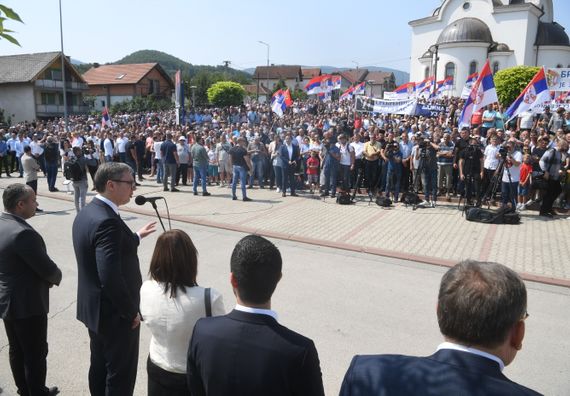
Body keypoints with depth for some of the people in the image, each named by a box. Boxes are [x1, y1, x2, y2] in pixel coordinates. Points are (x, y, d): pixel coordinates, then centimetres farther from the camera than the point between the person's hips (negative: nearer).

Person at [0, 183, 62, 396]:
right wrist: (56, 277, 0)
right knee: (36, 353, 8)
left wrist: (49, 275, 5)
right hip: (27, 303, -9)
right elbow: (47, 269, -23)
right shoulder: (23, 232, -28)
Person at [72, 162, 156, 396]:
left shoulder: (87, 212, 4)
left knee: (100, 367, 24)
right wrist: (131, 312, -19)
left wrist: (136, 237, 22)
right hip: (115, 313, -10)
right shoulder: (107, 221, -27)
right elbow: (111, 277, -31)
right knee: (121, 376, 8)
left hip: (93, 307, 10)